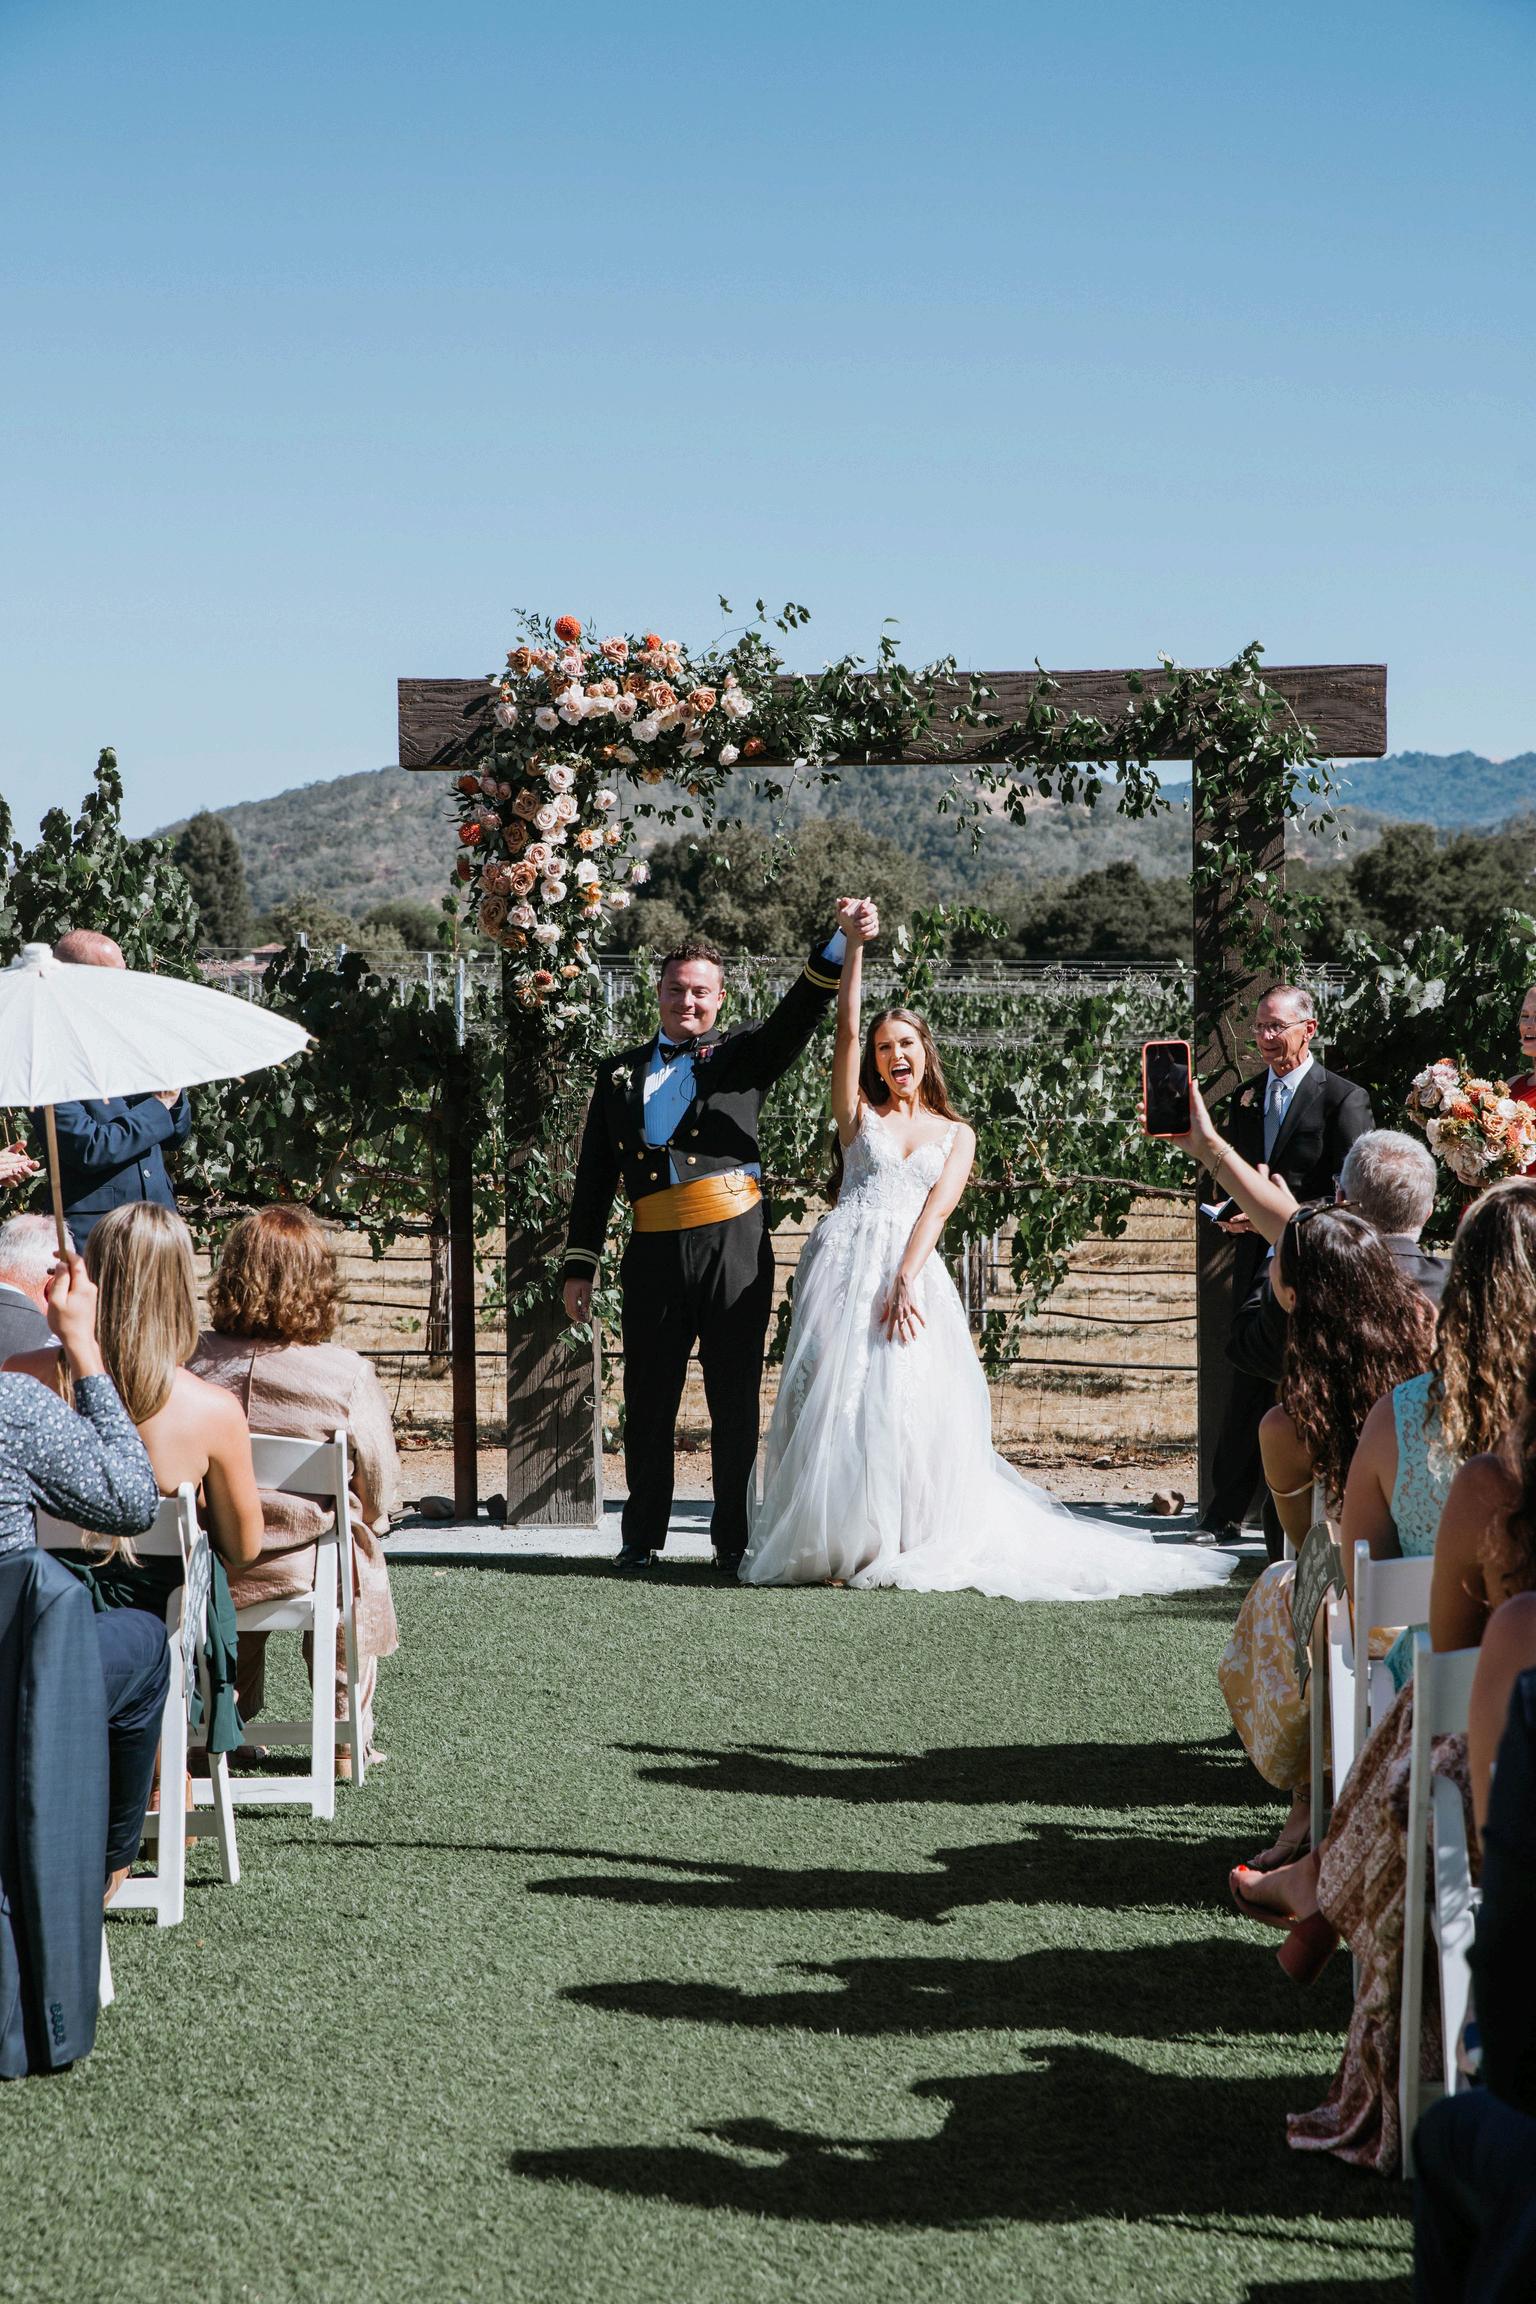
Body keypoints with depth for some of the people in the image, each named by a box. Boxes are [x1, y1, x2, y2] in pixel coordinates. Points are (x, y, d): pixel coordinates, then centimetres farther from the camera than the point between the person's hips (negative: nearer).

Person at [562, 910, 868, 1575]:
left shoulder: (743, 1054, 10)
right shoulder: (618, 1073, 15)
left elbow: (799, 1012, -8)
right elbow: (594, 1178, 15)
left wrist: (842, 941, -24)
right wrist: (578, 1266, 9)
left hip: (734, 1250, -2)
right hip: (654, 1254, 2)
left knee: (736, 1402, 3)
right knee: (648, 1402, 7)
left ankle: (733, 1543, 10)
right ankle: (642, 1539, 19)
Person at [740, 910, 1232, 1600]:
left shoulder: (956, 1133, 16)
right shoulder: (859, 1113, 17)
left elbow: (937, 1207, 1)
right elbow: (845, 1029, 5)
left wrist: (904, 1280, -14)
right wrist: (854, 947, -3)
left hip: (913, 1270, 0)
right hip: (846, 1262, 0)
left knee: (912, 1401, -13)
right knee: (836, 1396, -9)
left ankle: (916, 1544, -5)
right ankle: (834, 1542, -3)